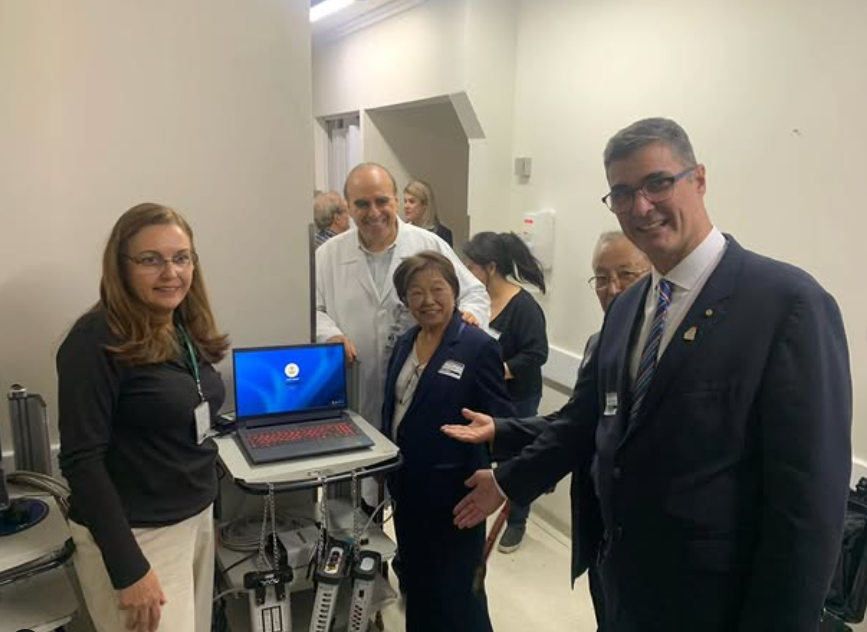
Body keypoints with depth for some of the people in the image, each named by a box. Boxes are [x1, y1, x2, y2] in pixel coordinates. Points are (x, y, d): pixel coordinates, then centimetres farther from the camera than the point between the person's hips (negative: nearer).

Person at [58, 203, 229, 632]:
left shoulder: (187, 331, 4)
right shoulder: (96, 341, -18)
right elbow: (82, 459, -20)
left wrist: (206, 511, 17)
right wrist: (128, 569, -21)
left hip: (197, 517, 7)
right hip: (136, 533, -7)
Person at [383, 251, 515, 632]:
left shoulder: (478, 347, -16)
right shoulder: (405, 343, 5)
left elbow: (501, 420, -16)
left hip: (452, 490, -7)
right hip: (407, 485, 7)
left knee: (455, 587, 8)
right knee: (416, 580, 23)